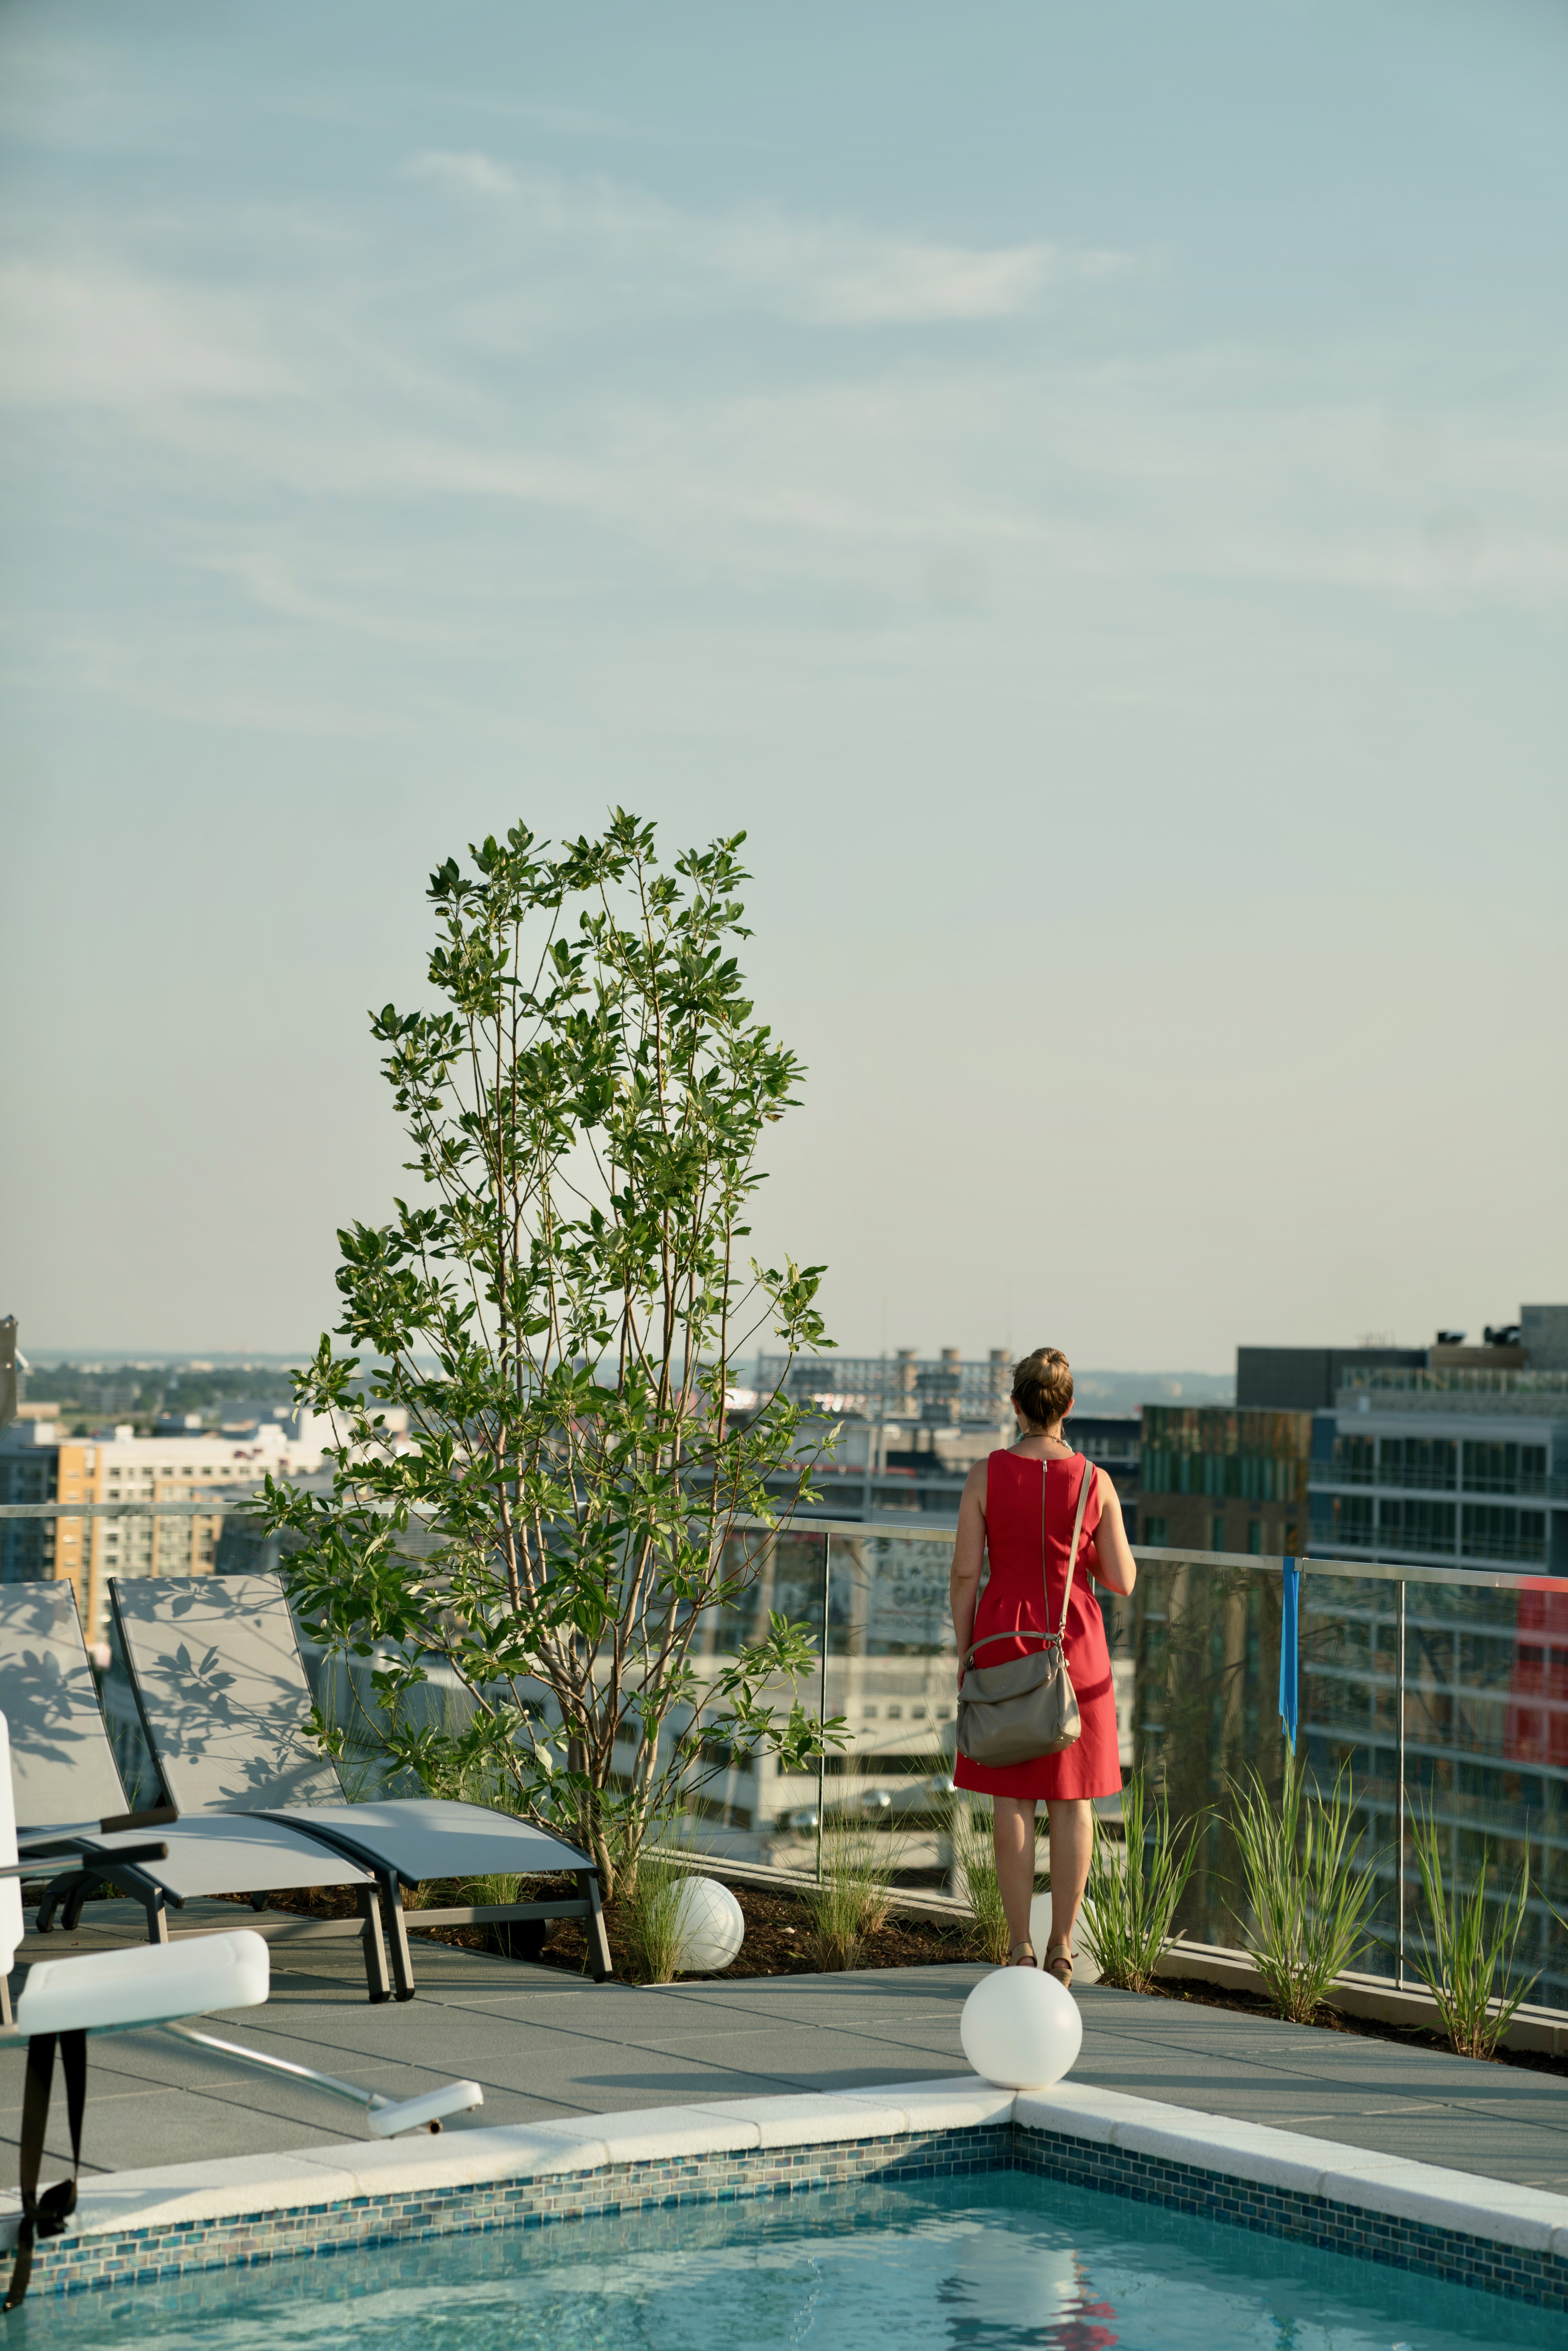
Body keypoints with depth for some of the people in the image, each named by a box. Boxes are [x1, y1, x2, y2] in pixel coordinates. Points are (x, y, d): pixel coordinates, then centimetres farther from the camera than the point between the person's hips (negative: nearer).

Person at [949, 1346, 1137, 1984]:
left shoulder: (987, 1476, -7)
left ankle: (1021, 1949, 4)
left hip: (1003, 1638, 0)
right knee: (1071, 1800, 9)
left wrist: (964, 1651, 3)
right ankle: (1062, 1948, 9)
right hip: (1075, 1644, 0)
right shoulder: (1095, 1483, -5)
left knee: (1012, 1800, 5)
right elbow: (1123, 1580, -2)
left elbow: (965, 1572, -6)